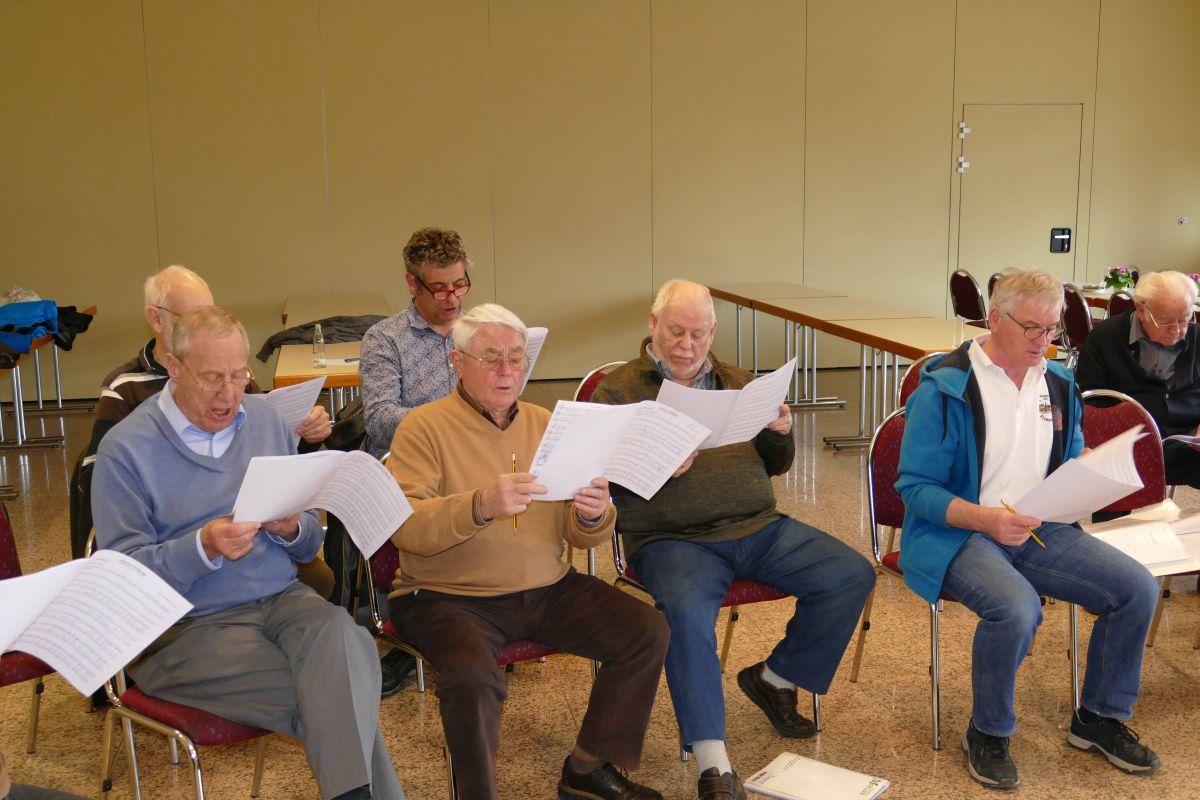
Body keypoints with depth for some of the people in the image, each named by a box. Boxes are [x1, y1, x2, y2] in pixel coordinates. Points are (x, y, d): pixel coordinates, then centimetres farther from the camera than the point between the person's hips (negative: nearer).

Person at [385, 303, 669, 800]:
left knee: (647, 632, -8)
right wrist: (479, 507, -35)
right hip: (450, 596, -5)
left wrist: (593, 516, -17)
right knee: (473, 678, -33)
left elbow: (580, 536, 7)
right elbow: (403, 526, -20)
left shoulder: (545, 425, 10)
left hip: (545, 591, 5)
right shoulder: (424, 427, -5)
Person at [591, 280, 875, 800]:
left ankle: (775, 678, 12)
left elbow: (775, 466, 20)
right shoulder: (619, 391, 4)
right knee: (687, 609, -35)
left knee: (853, 575, -8)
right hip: (672, 538, -5)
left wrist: (781, 435, -2)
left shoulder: (738, 384, 20)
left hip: (758, 528, 5)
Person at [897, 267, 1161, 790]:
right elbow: (915, 487, -12)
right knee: (1017, 607, -34)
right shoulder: (944, 388, -10)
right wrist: (986, 518, -27)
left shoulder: (1057, 383, 11)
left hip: (1040, 530, 7)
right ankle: (988, 735, -7)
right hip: (956, 533, -6)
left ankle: (1099, 717, 13)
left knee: (1137, 588, -10)